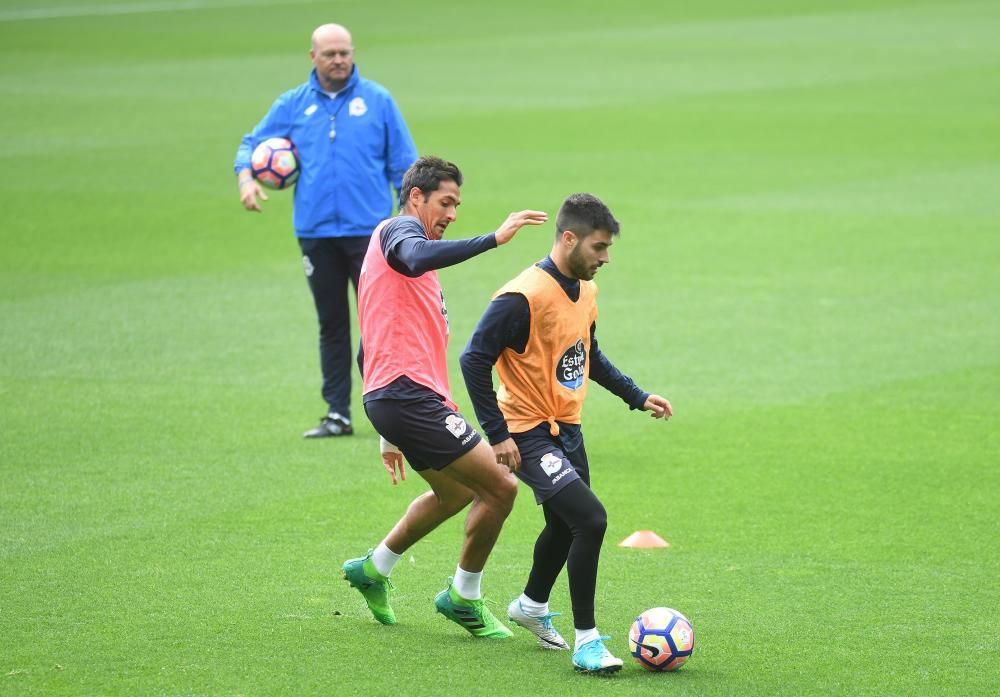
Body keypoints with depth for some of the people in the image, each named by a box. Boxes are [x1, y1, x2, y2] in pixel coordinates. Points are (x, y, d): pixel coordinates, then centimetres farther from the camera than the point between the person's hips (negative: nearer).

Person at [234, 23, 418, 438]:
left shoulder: (377, 100, 2)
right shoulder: (293, 105, 8)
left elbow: (403, 164, 4)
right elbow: (252, 144, 14)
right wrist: (246, 176, -8)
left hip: (369, 231, -3)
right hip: (316, 233, 3)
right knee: (331, 325, 9)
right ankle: (337, 415, 14)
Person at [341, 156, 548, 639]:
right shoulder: (398, 229, -4)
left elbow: (369, 353, 28)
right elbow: (417, 258, -33)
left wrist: (389, 436, 31)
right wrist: (493, 239, -34)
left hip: (391, 398, 11)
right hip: (409, 394, -11)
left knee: (456, 492, 29)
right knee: (500, 487, -10)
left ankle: (374, 569, 39)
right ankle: (463, 598, 5)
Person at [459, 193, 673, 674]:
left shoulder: (585, 291, 5)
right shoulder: (524, 298, -23)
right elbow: (474, 360, -22)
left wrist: (636, 397, 16)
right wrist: (497, 434, -22)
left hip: (567, 429, 9)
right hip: (529, 434, -9)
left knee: (566, 526, 24)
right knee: (590, 520, -20)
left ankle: (531, 606, 51)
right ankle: (586, 642, -11)